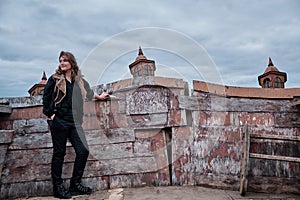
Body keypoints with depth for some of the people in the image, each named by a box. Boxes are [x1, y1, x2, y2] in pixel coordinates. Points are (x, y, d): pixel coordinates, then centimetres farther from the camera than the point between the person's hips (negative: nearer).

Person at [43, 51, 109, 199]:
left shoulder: (79, 80, 13)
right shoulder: (54, 79, 4)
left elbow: (87, 92, 32)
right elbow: (46, 98, 5)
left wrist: (98, 97, 42)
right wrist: (49, 114, -4)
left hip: (74, 122, 4)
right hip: (59, 121, -3)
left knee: (83, 151, -3)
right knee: (59, 153, 2)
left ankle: (75, 184, 13)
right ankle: (58, 188, 14)